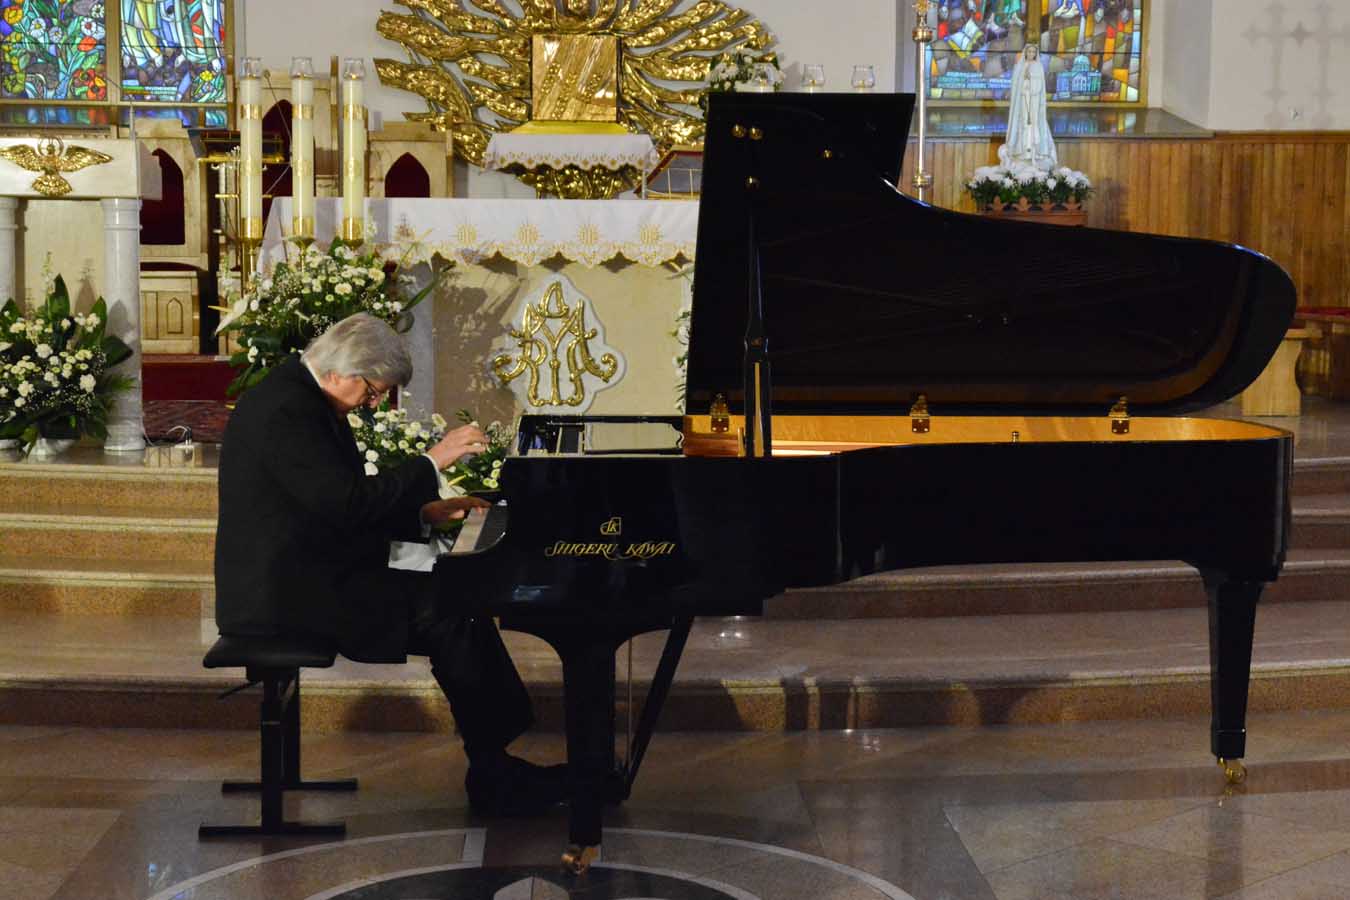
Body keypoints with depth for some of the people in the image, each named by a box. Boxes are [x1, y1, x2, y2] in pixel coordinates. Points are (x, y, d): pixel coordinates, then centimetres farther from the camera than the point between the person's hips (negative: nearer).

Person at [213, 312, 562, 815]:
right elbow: (347, 504, -26)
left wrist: (425, 512, 11)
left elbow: (340, 506, 21)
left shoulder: (304, 398, 15)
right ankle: (495, 778, -8)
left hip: (304, 575, 11)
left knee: (469, 593, 4)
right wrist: (431, 462, -20)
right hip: (287, 593, -11)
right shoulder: (286, 410, -19)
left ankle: (499, 760, 2)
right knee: (447, 619, -18)